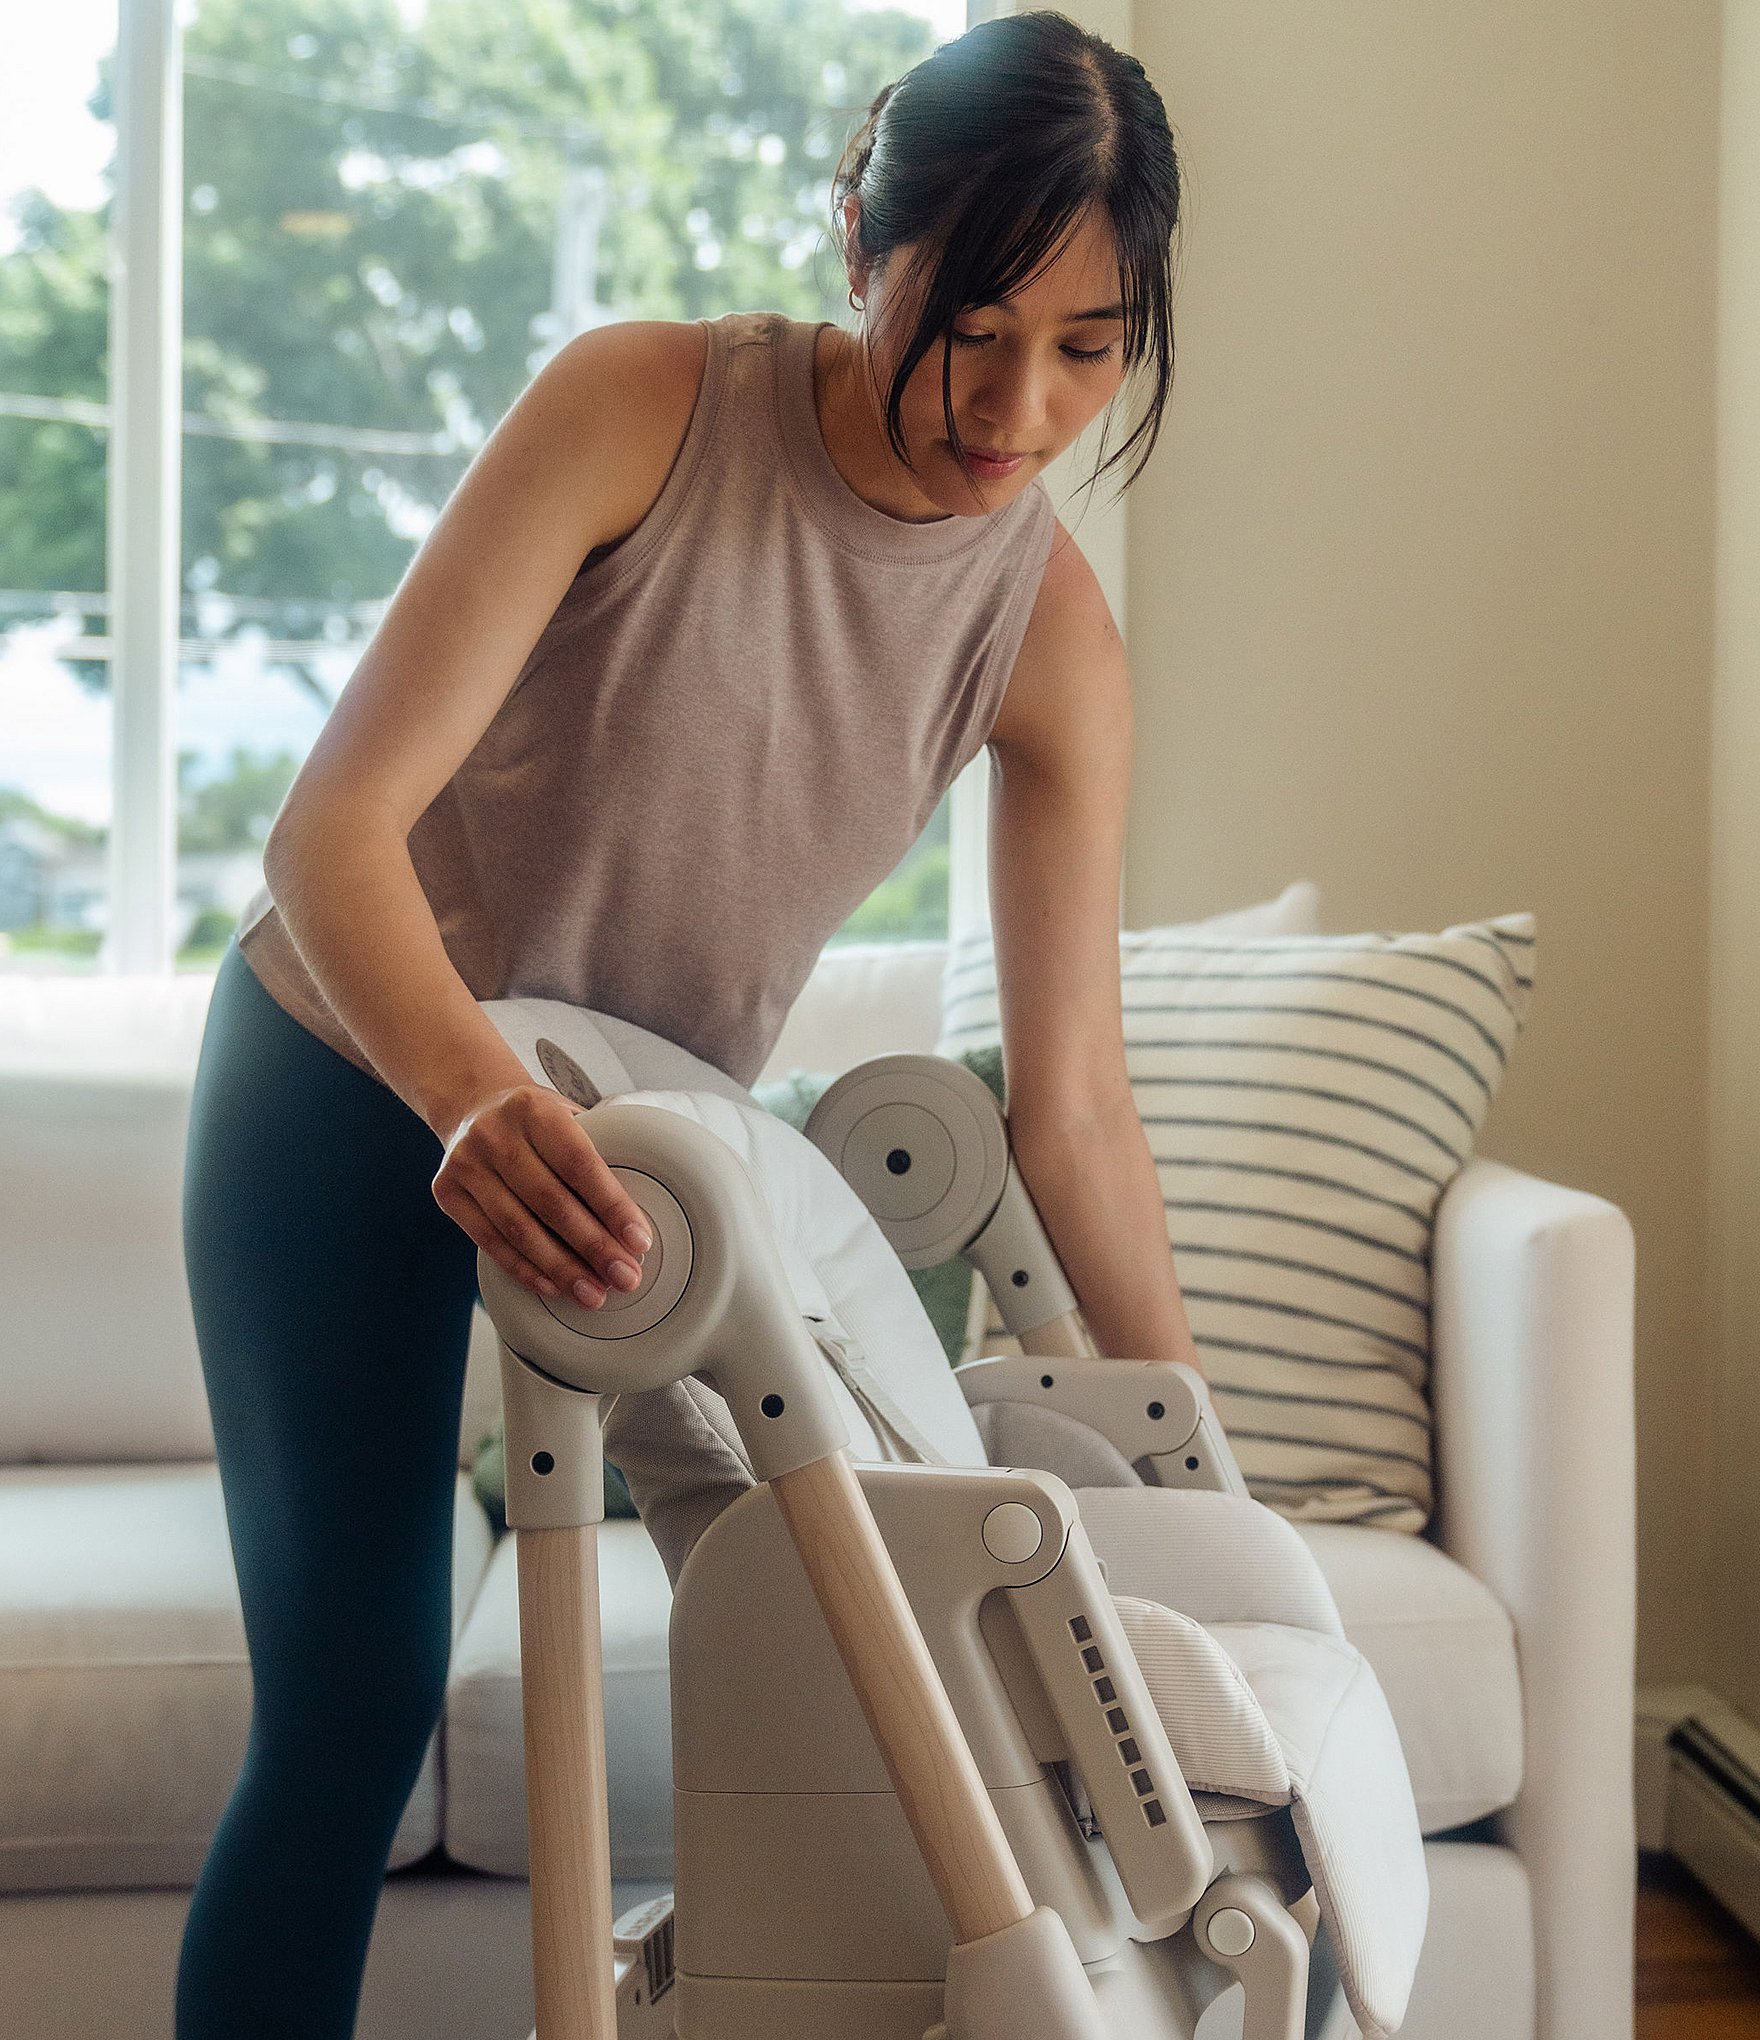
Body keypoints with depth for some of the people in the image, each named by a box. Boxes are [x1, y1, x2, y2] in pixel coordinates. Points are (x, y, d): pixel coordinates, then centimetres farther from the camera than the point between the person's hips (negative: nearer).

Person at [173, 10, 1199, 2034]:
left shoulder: (1051, 634, -14)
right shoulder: (642, 406, -24)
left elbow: (1069, 1106, -11)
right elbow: (335, 823, -29)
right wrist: (478, 1098, -48)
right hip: (354, 1073, -4)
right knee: (355, 1700, -8)